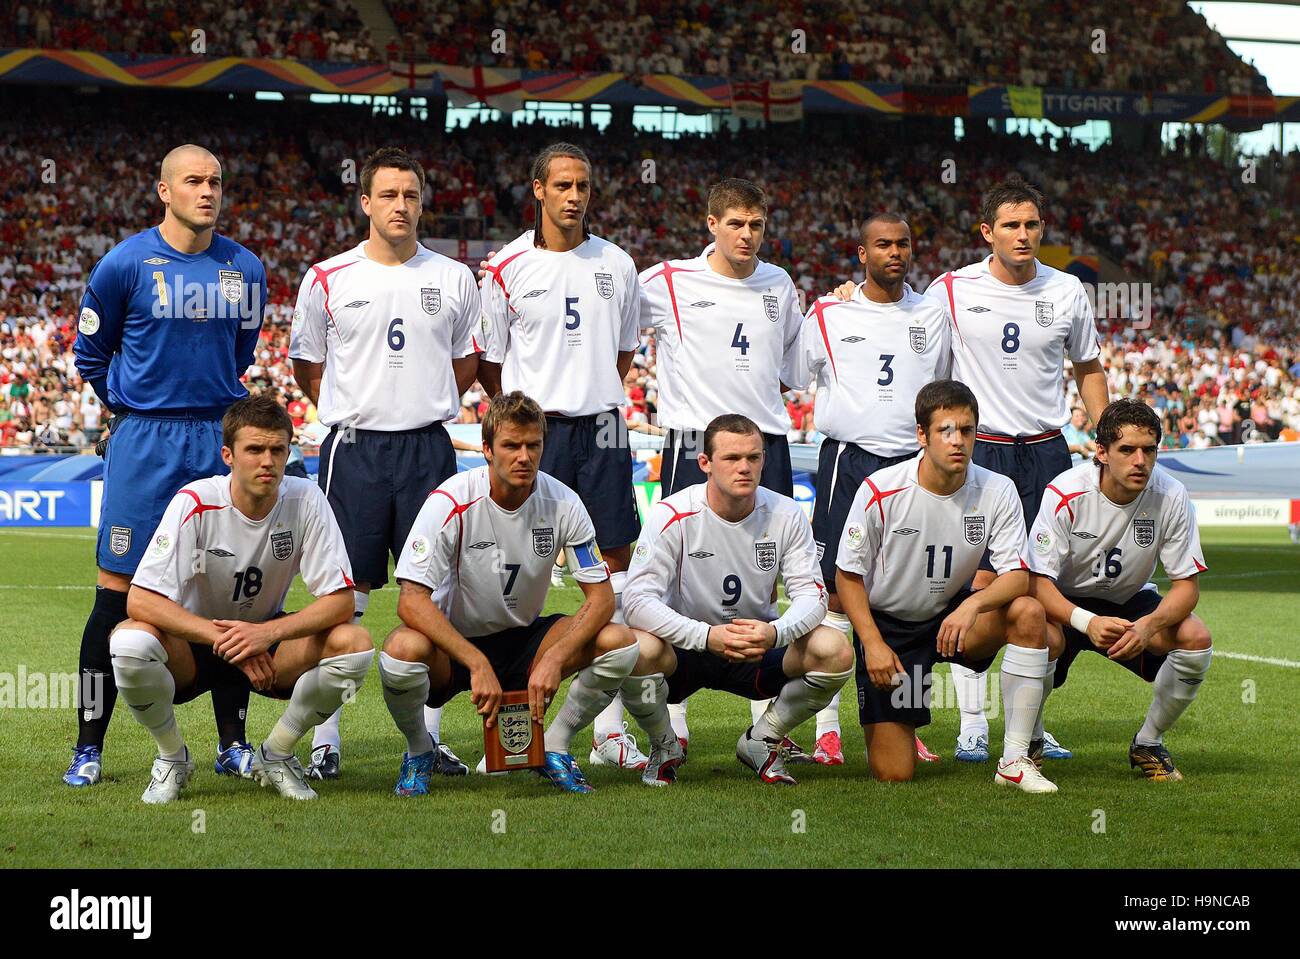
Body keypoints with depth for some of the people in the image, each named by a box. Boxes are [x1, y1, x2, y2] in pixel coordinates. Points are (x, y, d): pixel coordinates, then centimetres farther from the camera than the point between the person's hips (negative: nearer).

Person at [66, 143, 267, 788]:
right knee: (118, 592, -4)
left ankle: (234, 744, 13)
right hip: (142, 444, -3)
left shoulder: (245, 269, 7)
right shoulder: (126, 263, -4)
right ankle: (89, 747, 4)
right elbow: (89, 353, 8)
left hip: (218, 439, 3)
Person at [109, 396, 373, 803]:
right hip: (194, 643, -2)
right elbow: (140, 601, -26)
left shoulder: (306, 501, -16)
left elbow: (340, 600, -18)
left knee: (354, 644, -25)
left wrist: (268, 633, -34)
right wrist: (225, 638, -34)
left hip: (269, 641, 2)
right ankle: (172, 757, -5)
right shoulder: (196, 503, -21)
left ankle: (276, 755, -2)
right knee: (129, 642, -34)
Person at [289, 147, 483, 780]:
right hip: (353, 449, -2)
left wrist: (423, 404, 10)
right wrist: (357, 410, 9)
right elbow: (306, 366, 13)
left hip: (428, 448, 2)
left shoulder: (454, 279, 7)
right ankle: (325, 740, 3)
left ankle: (428, 738, 10)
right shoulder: (328, 279, 2)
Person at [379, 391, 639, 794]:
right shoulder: (451, 502, -21)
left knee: (619, 642, -21)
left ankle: (554, 747, 3)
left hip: (523, 639, 3)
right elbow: (412, 600, -26)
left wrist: (554, 659, -27)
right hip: (453, 643, -3)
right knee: (403, 649, -37)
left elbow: (601, 596, -10)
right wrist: (477, 664, -36)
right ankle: (418, 749, -4)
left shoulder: (562, 503, -11)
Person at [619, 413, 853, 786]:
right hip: (683, 648, -2)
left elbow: (811, 594, -12)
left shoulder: (786, 515, -9)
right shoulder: (673, 515, -18)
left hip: (759, 649, 2)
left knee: (835, 653, -24)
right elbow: (637, 599, -25)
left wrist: (775, 633, -36)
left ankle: (761, 741, 4)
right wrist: (707, 636, -40)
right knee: (638, 649, -37)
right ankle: (665, 748, -2)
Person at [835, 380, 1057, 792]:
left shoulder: (997, 491, -12)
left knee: (1029, 612, -30)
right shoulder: (880, 491, -18)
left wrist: (972, 605, -37)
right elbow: (848, 574, -8)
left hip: (951, 615, 2)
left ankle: (1015, 760, -20)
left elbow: (1018, 576, -17)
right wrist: (873, 644, -18)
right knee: (893, 774, -10)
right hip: (887, 624, -2)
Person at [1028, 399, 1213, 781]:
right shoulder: (1066, 494, -26)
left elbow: (1187, 584, -14)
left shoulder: (1171, 496, -19)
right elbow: (1037, 581, -25)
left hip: (1130, 601, 3)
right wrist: (1087, 622, -44)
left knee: (1196, 640, -24)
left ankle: (1148, 745, 0)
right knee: (1041, 638, -36)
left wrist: (1148, 625, -36)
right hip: (1065, 604, -3)